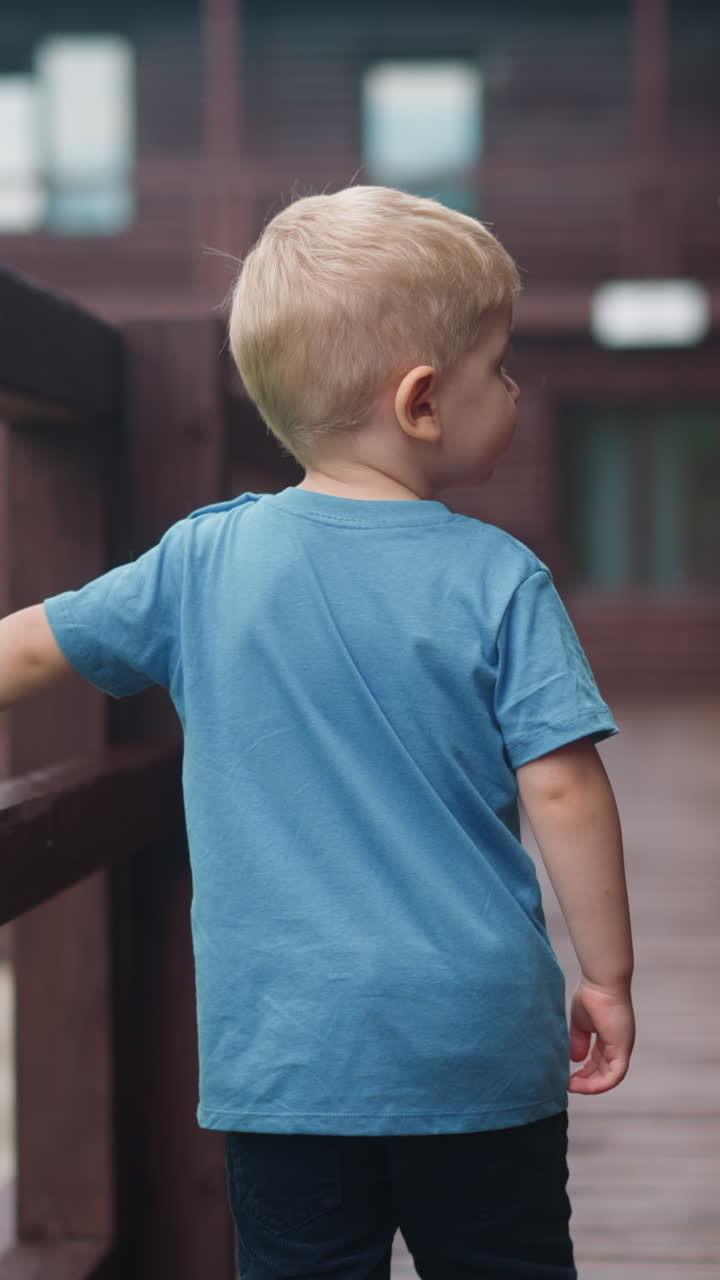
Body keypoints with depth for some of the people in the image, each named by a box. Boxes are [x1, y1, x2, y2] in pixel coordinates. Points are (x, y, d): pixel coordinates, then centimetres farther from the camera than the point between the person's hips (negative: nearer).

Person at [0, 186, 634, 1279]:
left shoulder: (203, 563, -1)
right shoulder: (499, 579, -8)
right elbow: (562, 790, -10)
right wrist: (608, 978, 0)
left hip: (280, 1054, 2)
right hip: (480, 1045, -1)